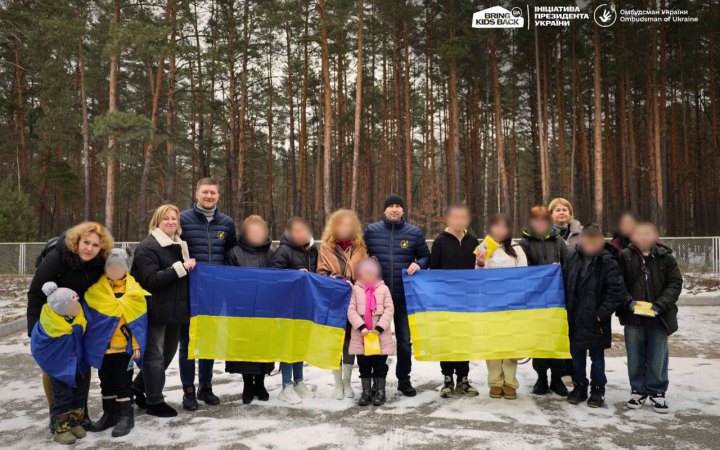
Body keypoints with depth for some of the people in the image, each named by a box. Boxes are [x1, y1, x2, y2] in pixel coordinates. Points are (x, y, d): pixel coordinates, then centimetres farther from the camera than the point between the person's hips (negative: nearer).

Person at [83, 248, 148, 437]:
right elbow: (87, 316, 5)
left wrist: (137, 344, -8)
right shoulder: (95, 289, -2)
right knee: (106, 381, 17)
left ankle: (125, 415, 16)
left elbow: (139, 320, -6)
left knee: (123, 381, 4)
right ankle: (110, 413, 31)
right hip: (101, 345, 4)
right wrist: (87, 342, 3)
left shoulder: (134, 290, -8)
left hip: (123, 346, -4)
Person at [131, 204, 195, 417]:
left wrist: (191, 267, 9)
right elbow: (151, 280, -23)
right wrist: (181, 267, -23)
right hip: (156, 311, -8)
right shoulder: (148, 247, -11)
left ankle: (138, 388, 34)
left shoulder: (179, 245, 15)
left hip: (174, 311, 8)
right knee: (155, 355, 2)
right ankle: (154, 402, 15)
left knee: (168, 352, 17)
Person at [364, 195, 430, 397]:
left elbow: (426, 257, 9)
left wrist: (418, 264, -11)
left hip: (404, 295, 0)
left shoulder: (414, 233, 2)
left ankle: (404, 380, 26)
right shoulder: (371, 230, 3)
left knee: (405, 339, 10)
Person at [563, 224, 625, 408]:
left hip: (595, 320, -4)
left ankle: (598, 390, 25)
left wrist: (602, 313, -14)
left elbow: (617, 292, -13)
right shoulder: (574, 257, 1)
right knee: (577, 354, 14)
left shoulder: (607, 261, -12)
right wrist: (567, 308, 5)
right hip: (575, 318, 4)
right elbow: (565, 282, 10)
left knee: (597, 356, 10)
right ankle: (579, 386, 30)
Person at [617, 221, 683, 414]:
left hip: (658, 317, 0)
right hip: (633, 316, 0)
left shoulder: (665, 257, -1)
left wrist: (661, 304, -14)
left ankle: (657, 392, 23)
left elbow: (675, 283, -2)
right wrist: (628, 301, -17)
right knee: (635, 357, 10)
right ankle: (638, 390, 25)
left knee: (658, 356, 8)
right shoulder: (625, 257, -4)